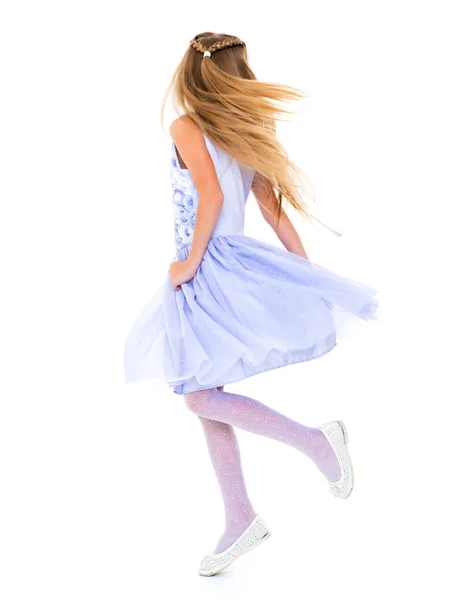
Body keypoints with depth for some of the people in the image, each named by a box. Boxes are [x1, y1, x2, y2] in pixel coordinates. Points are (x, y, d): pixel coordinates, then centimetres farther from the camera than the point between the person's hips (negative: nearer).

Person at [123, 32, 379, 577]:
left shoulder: (186, 126, -8)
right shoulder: (246, 135, 12)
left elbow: (211, 194, -21)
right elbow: (276, 213, 10)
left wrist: (191, 262, -12)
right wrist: (312, 281, 10)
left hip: (210, 270, -8)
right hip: (232, 266, 8)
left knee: (201, 398, -5)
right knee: (205, 398, 12)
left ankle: (315, 440, -9)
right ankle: (239, 518, 17)